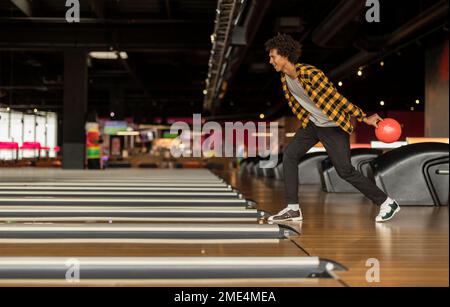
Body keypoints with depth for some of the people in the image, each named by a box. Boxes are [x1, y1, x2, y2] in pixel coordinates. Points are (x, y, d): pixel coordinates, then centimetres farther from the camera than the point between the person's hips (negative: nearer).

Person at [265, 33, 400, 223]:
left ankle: (387, 203, 5)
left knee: (345, 170, -9)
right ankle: (293, 209, 6)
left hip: (334, 126, -8)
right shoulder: (285, 78, -1)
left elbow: (337, 98, -24)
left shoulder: (310, 74, -27)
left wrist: (364, 118, -18)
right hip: (312, 124, 8)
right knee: (289, 155, 0)